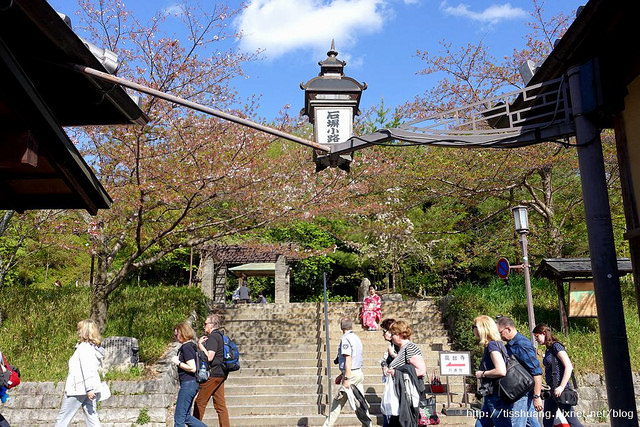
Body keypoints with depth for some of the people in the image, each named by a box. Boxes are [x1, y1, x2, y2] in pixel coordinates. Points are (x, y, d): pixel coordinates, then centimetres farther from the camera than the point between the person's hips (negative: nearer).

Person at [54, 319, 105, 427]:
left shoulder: (84, 347, -12)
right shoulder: (95, 348, 13)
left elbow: (87, 369, -21)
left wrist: (89, 389, -25)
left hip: (78, 389, -8)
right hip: (92, 389, 8)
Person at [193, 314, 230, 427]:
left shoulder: (212, 337, -14)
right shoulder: (220, 336, 15)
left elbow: (209, 357, -23)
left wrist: (200, 344, -15)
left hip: (213, 374, -9)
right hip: (221, 374, 9)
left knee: (200, 402, 2)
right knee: (220, 404, 9)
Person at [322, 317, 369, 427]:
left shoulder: (345, 339, -12)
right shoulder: (357, 338, 14)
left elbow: (348, 360, -18)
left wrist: (346, 379, -19)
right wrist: (341, 375, 24)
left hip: (351, 374, -8)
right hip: (359, 373, 8)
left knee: (337, 403, 0)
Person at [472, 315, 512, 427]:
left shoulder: (492, 345, -15)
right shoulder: (496, 344, 14)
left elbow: (501, 371, -26)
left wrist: (482, 374, -13)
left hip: (497, 398, -10)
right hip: (490, 397, 10)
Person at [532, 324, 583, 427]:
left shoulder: (556, 346, -11)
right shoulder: (548, 349, 14)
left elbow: (569, 367, -18)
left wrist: (561, 387, -21)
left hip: (559, 389, -9)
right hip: (551, 391, 9)